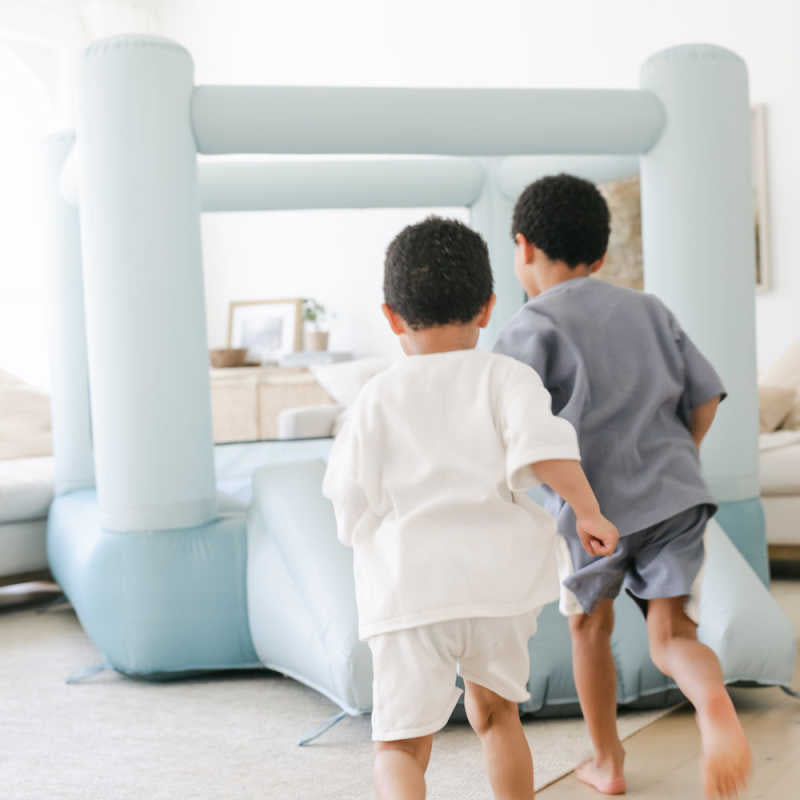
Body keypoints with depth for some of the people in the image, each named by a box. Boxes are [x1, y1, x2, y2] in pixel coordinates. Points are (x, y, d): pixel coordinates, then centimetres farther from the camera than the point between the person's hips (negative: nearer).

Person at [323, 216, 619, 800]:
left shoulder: (377, 399, 4)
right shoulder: (504, 376, 4)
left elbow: (354, 514, 5)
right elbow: (541, 444, -15)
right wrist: (590, 512, -6)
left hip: (408, 591, -1)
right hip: (497, 579, 2)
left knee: (401, 746, 2)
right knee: (495, 711, 27)